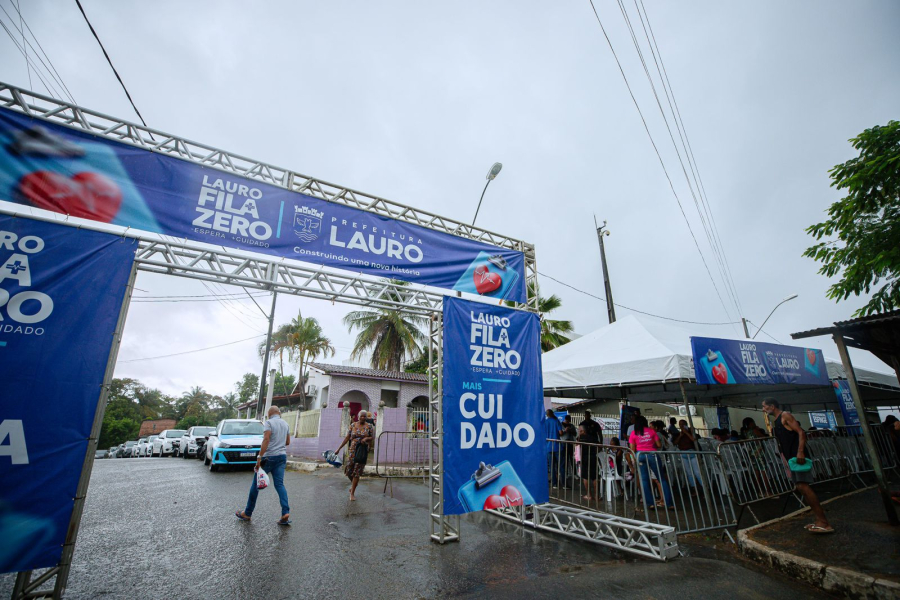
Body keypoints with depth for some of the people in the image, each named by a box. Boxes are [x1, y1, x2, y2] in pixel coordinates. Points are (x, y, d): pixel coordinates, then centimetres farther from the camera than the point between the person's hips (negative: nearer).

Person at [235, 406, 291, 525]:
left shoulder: (268, 422, -7)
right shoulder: (285, 424, 13)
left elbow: (266, 439, -19)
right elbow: (288, 442, 17)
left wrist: (259, 457, -20)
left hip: (269, 457, -5)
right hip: (282, 456, 6)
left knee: (256, 484, 10)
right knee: (279, 484, 3)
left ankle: (247, 513, 23)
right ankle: (285, 513, -10)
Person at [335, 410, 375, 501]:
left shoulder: (369, 426, -2)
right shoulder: (353, 425, 1)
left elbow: (373, 437, 4)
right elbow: (347, 438, 4)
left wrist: (366, 438, -17)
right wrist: (339, 448, 3)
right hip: (352, 450, 1)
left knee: (357, 472, 1)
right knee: (348, 470, 0)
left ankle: (352, 493, 15)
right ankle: (353, 484, 34)